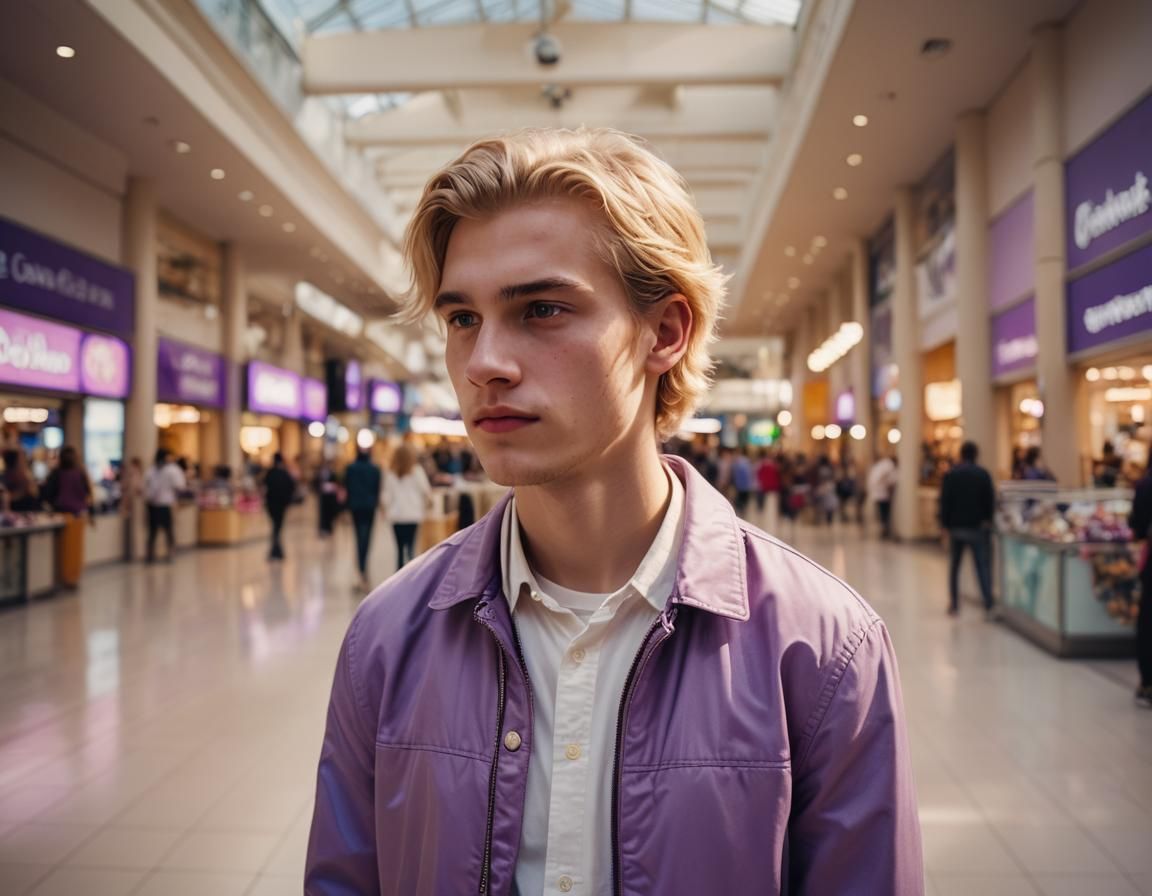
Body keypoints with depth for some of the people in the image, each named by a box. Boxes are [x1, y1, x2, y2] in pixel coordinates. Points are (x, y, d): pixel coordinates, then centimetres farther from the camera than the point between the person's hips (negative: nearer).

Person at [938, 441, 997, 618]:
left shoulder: (950, 475, -1)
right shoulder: (983, 474, -4)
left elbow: (944, 502, -3)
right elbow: (990, 500, -4)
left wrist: (945, 525, 2)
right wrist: (988, 520, 8)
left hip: (955, 527, 2)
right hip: (977, 527, -1)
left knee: (954, 567, 11)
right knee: (983, 567, -1)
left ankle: (953, 605, 13)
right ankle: (989, 606, -8)